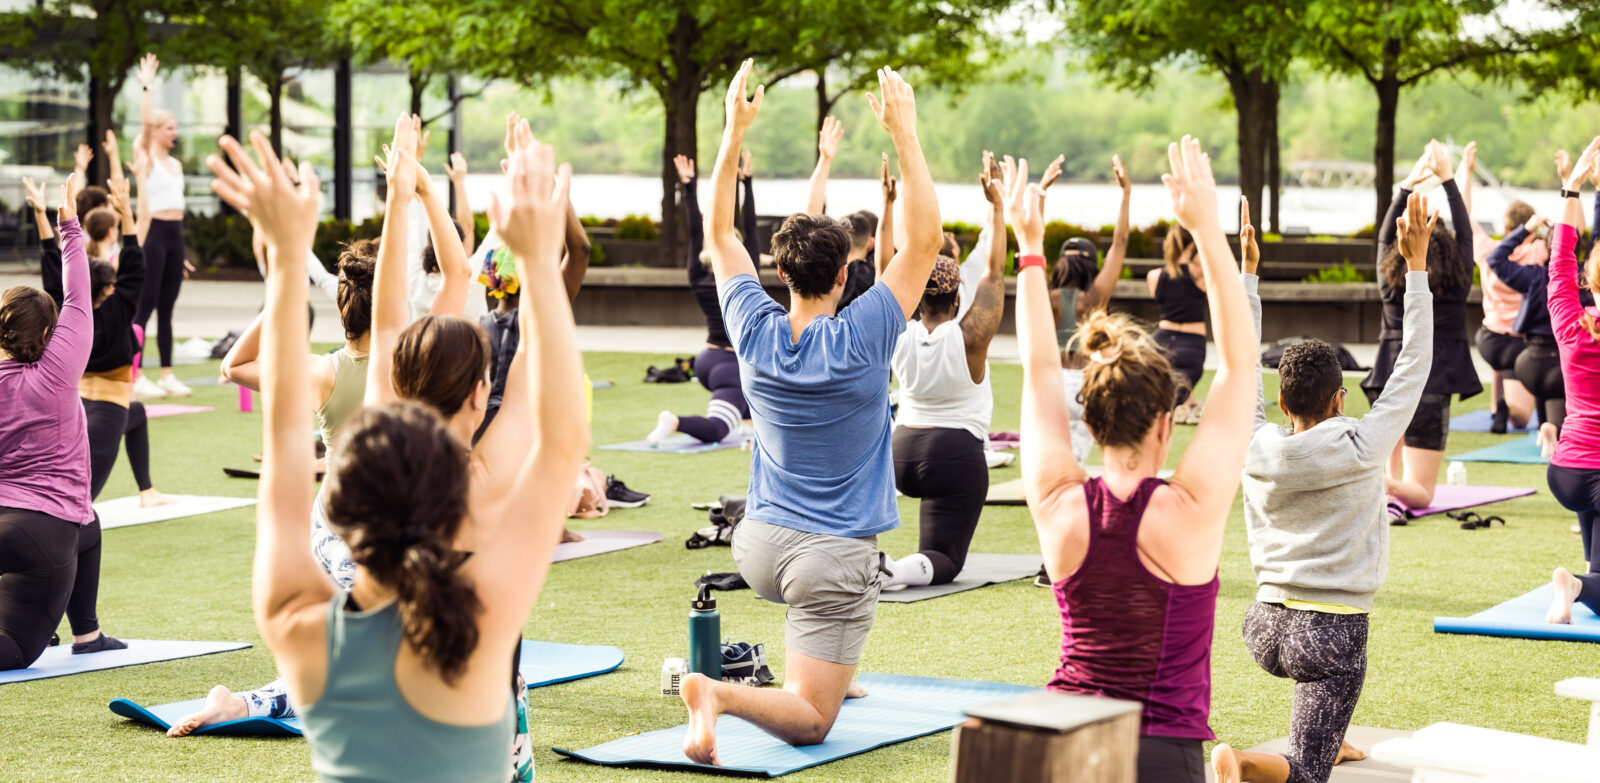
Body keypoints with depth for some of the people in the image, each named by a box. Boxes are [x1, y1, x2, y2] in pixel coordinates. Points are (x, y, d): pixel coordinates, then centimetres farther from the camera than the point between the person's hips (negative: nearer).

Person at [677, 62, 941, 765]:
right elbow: (925, 240, -10)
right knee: (810, 721, -7)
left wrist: (735, 130, 5)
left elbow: (718, 232, 9)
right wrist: (904, 134, -10)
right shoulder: (862, 338, -14)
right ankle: (720, 692, -34)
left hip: (759, 547, 5)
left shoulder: (755, 331, -3)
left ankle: (829, 673, 36)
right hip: (834, 556, -5)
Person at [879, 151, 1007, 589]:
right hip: (957, 457, -4)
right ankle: (908, 569, -36)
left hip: (901, 456, 4)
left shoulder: (898, 335, -4)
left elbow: (886, 269, 4)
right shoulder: (969, 338, -13)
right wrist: (996, 207, -6)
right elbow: (995, 271, -9)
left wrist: (888, 206, 5)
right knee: (944, 561, 1)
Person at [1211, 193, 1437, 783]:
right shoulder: (1361, 450, -12)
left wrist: (1247, 270, 17)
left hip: (1265, 629, 5)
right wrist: (1416, 265, -3)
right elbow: (1414, 364, -5)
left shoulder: (1256, 448, -2)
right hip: (1332, 635, -5)